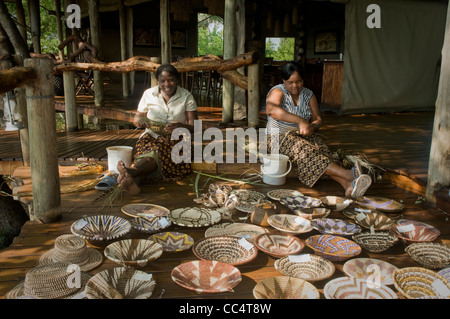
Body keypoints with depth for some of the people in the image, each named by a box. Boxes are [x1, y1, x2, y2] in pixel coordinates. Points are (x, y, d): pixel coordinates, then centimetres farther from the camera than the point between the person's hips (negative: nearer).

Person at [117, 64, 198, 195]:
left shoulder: (186, 96, 4)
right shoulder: (149, 94, 9)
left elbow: (194, 126, -2)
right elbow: (136, 118, 13)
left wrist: (180, 126, -25)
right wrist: (139, 121, -14)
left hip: (175, 139, -1)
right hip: (152, 136, 2)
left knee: (157, 150, -37)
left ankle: (131, 171, -62)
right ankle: (135, 182, -63)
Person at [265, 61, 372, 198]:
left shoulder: (308, 94, 8)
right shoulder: (278, 92, -9)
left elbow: (317, 120, 7)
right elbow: (271, 110, -33)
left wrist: (312, 127, -19)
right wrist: (300, 121, -40)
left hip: (304, 137, 5)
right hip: (280, 138, -4)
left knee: (322, 151, -28)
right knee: (305, 152, -35)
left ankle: (348, 185, -52)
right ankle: (348, 174, -51)